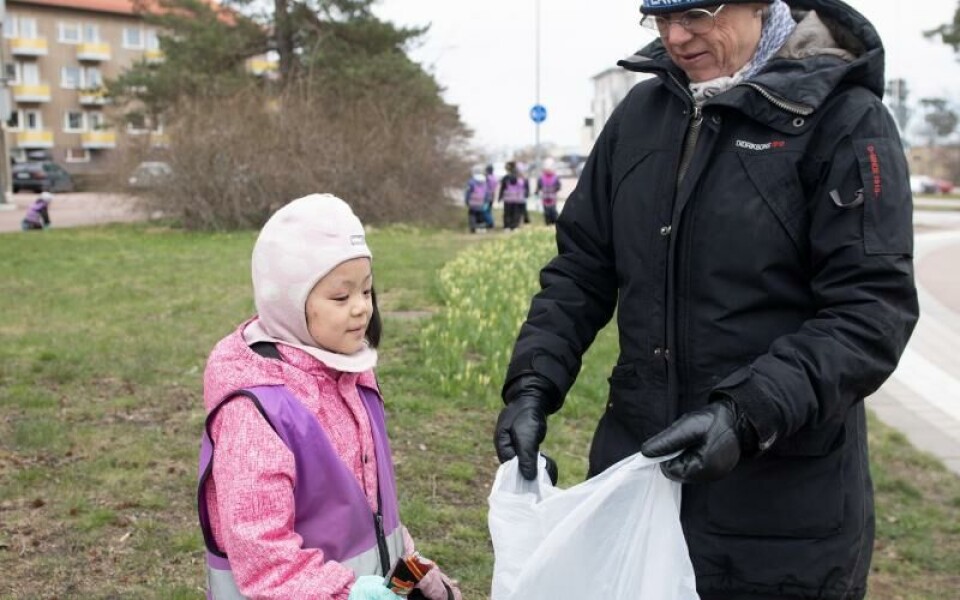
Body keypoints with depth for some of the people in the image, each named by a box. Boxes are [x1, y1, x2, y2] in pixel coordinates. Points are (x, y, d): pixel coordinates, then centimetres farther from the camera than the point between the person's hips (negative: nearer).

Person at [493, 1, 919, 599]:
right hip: (637, 464, 5)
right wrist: (534, 385, -3)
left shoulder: (843, 118, -9)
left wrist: (747, 413, -26)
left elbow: (872, 310, -15)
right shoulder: (642, 111, 6)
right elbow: (581, 267, 9)